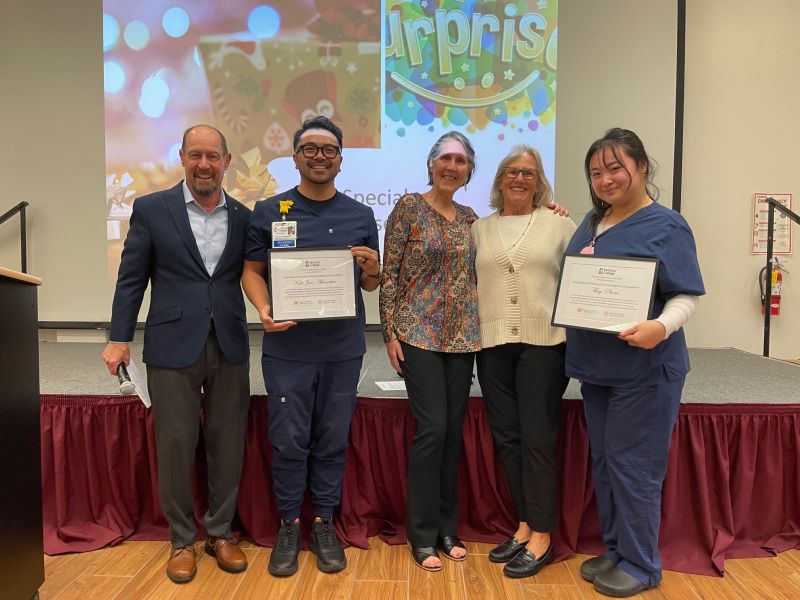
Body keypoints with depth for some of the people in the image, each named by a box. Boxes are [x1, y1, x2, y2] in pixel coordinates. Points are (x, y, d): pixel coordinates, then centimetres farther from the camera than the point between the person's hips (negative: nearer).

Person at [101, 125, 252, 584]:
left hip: (230, 347, 2)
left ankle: (221, 532, 27)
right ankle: (182, 540, 24)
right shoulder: (151, 209, 2)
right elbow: (131, 279, 3)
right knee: (175, 445, 6)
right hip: (173, 346, -2)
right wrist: (120, 338, 0)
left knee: (228, 443, 9)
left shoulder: (243, 217, 7)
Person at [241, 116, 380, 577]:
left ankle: (325, 522, 26)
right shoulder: (269, 212, 4)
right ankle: (289, 525, 24)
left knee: (333, 440, 10)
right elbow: (252, 270, 4)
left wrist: (373, 271, -12)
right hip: (287, 347, -1)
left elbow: (371, 285, 11)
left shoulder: (361, 216, 8)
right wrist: (264, 309, -15)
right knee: (289, 441, 6)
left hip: (343, 348, 1)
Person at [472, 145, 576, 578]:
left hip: (543, 342, -3)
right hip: (493, 344, 3)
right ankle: (525, 524, 23)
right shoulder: (479, 229, 13)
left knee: (537, 437, -1)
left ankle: (541, 536, 11)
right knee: (507, 437, 8)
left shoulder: (559, 224, 5)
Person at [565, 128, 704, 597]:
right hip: (595, 365, 7)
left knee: (632, 465, 1)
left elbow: (687, 295, -13)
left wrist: (661, 327, -32)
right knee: (603, 462, 15)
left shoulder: (666, 225, -10)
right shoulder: (592, 222, 11)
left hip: (644, 368, -7)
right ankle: (616, 550, 31)